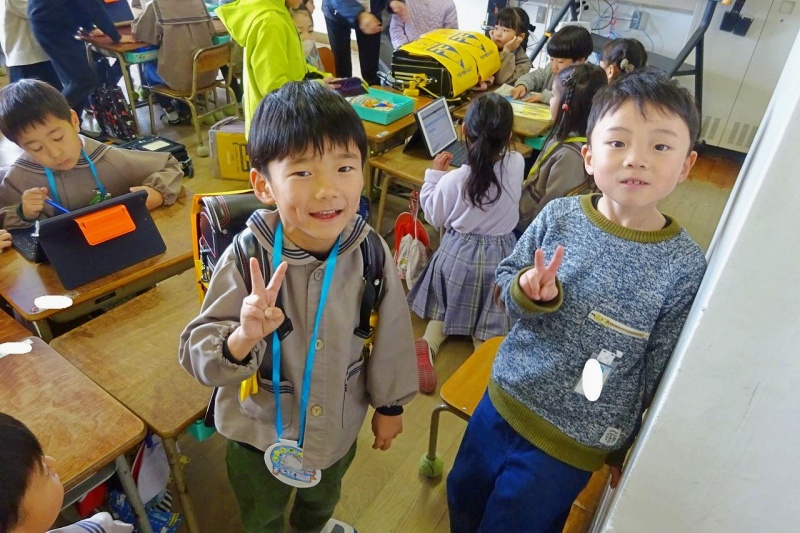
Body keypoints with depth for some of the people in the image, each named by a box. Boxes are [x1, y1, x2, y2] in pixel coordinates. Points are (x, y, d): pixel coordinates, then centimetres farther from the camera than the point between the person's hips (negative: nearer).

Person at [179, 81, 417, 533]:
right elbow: (197, 354, -22)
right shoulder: (246, 258, -29)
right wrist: (243, 336, -43)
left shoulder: (372, 255, -23)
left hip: (339, 426, 3)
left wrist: (390, 405, 4)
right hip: (259, 433, -2)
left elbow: (392, 336, -8)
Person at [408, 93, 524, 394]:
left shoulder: (454, 180, -22)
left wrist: (434, 174, 2)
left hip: (458, 252, -1)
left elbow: (434, 217, -4)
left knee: (446, 305, 23)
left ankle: (428, 344, -2)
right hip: (499, 254, 1)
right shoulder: (517, 165, -15)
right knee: (490, 317, 15)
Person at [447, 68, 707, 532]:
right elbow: (505, 280, 1)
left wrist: (632, 452, 5)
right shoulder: (559, 216, -12)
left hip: (572, 442, -3)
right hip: (505, 397, 3)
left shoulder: (685, 266, -16)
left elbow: (662, 372, -6)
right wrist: (529, 293, -23)